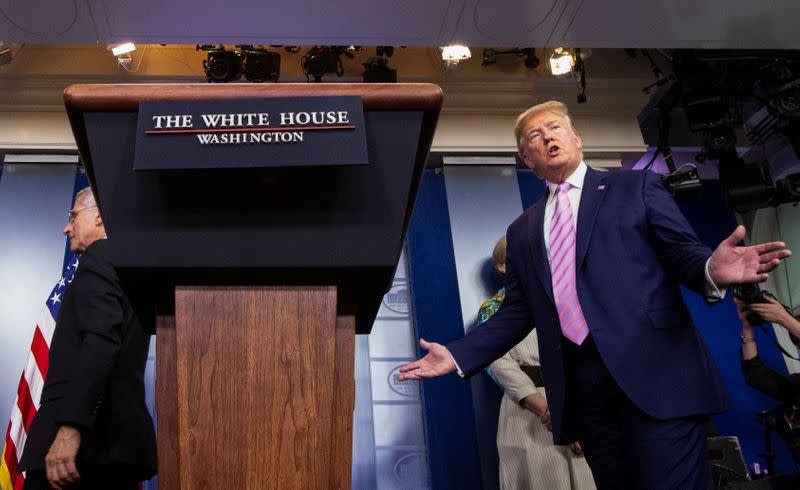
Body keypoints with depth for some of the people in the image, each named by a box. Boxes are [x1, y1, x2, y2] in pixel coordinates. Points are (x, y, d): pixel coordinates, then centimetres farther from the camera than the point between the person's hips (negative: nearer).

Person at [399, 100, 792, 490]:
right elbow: (517, 312, 17)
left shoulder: (636, 188, 11)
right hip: (581, 388, 3)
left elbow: (682, 251, 1)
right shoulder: (522, 232, 19)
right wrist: (458, 355, 5)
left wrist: (710, 270, -24)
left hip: (656, 374, -3)